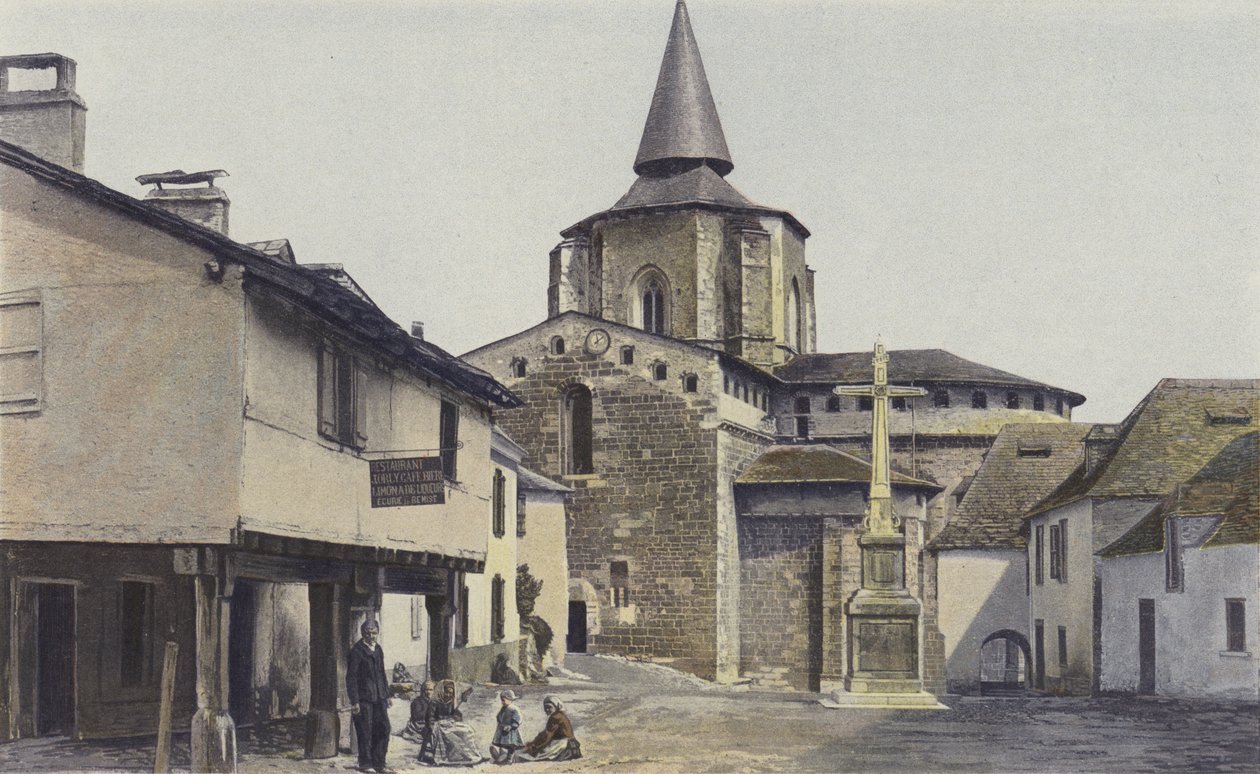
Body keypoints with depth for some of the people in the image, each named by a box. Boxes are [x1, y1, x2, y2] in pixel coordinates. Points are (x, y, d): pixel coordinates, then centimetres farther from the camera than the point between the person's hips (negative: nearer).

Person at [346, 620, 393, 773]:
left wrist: (386, 695, 16)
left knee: (384, 729, 4)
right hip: (363, 698, -7)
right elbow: (351, 677, -10)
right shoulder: (356, 651, -8)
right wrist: (354, 701, -14)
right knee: (365, 732, -1)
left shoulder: (378, 650, 14)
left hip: (379, 697, 7)